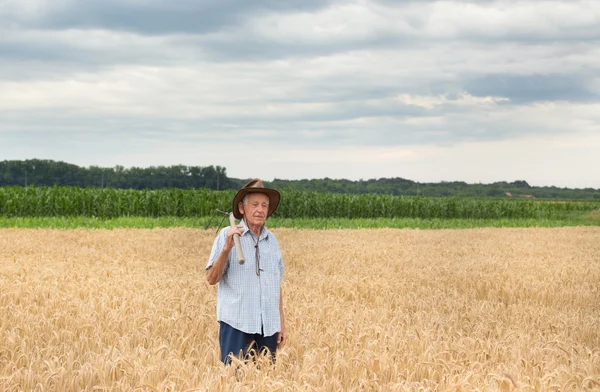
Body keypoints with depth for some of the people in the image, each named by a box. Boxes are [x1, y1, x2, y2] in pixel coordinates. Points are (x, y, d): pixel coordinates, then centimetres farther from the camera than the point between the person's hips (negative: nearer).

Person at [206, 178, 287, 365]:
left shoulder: (272, 240, 14)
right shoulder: (227, 236, -1)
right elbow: (211, 278, -6)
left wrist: (282, 324, 15)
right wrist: (227, 248, -20)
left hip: (268, 327, 4)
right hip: (237, 324, -4)